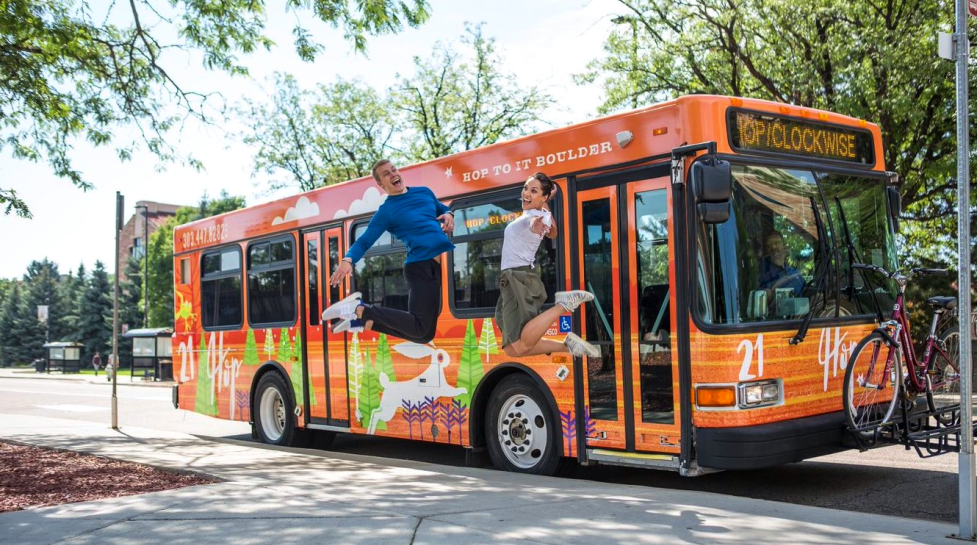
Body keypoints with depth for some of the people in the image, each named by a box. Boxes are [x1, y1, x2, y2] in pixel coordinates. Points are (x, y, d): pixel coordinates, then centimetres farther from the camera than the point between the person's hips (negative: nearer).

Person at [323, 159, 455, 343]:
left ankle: (363, 319, 13)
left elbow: (444, 210, 30)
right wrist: (348, 260, -26)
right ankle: (360, 310, -5)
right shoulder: (386, 211, -2)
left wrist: (449, 215, 5)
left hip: (444, 262, 6)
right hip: (421, 267, -6)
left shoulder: (424, 192, 15)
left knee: (424, 332, 6)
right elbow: (364, 242, -7)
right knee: (421, 331, -15)